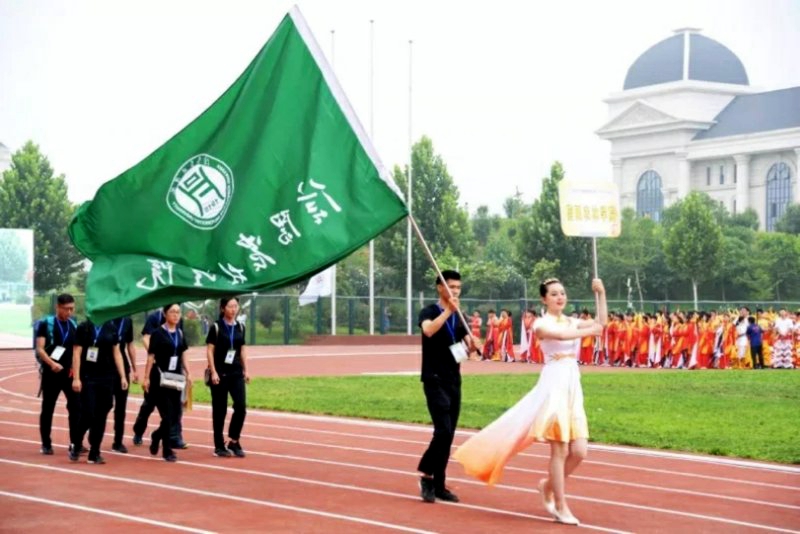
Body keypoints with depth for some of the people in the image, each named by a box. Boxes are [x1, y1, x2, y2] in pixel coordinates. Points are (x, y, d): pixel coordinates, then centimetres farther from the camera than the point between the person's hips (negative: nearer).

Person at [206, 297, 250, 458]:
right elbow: (210, 351, -8)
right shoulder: (216, 327, -5)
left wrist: (245, 371, 8)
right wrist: (213, 372, -14)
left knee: (241, 406, -8)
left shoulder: (240, 327, 8)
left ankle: (233, 441, 6)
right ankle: (219, 446, 10)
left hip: (236, 373, 4)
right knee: (219, 410, 2)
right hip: (220, 373, -4)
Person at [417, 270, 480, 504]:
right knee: (443, 431, -16)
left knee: (448, 435, 6)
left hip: (454, 380, 7)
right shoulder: (429, 312, -6)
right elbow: (428, 329, -28)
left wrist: (472, 344, -11)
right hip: (435, 380, -7)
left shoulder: (459, 317, 14)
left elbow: (469, 345, 11)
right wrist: (448, 310, -34)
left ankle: (439, 485, 11)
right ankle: (426, 473, -1)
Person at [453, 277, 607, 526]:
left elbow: (600, 323, 2)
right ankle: (561, 507, 3)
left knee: (579, 451, 2)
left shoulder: (572, 321, 15)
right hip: (553, 385, -6)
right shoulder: (541, 324, -4)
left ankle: (548, 485, 26)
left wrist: (601, 294, -4)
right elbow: (562, 335, -22)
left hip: (573, 386, 7)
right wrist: (590, 331, -14)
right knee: (559, 450, -6)